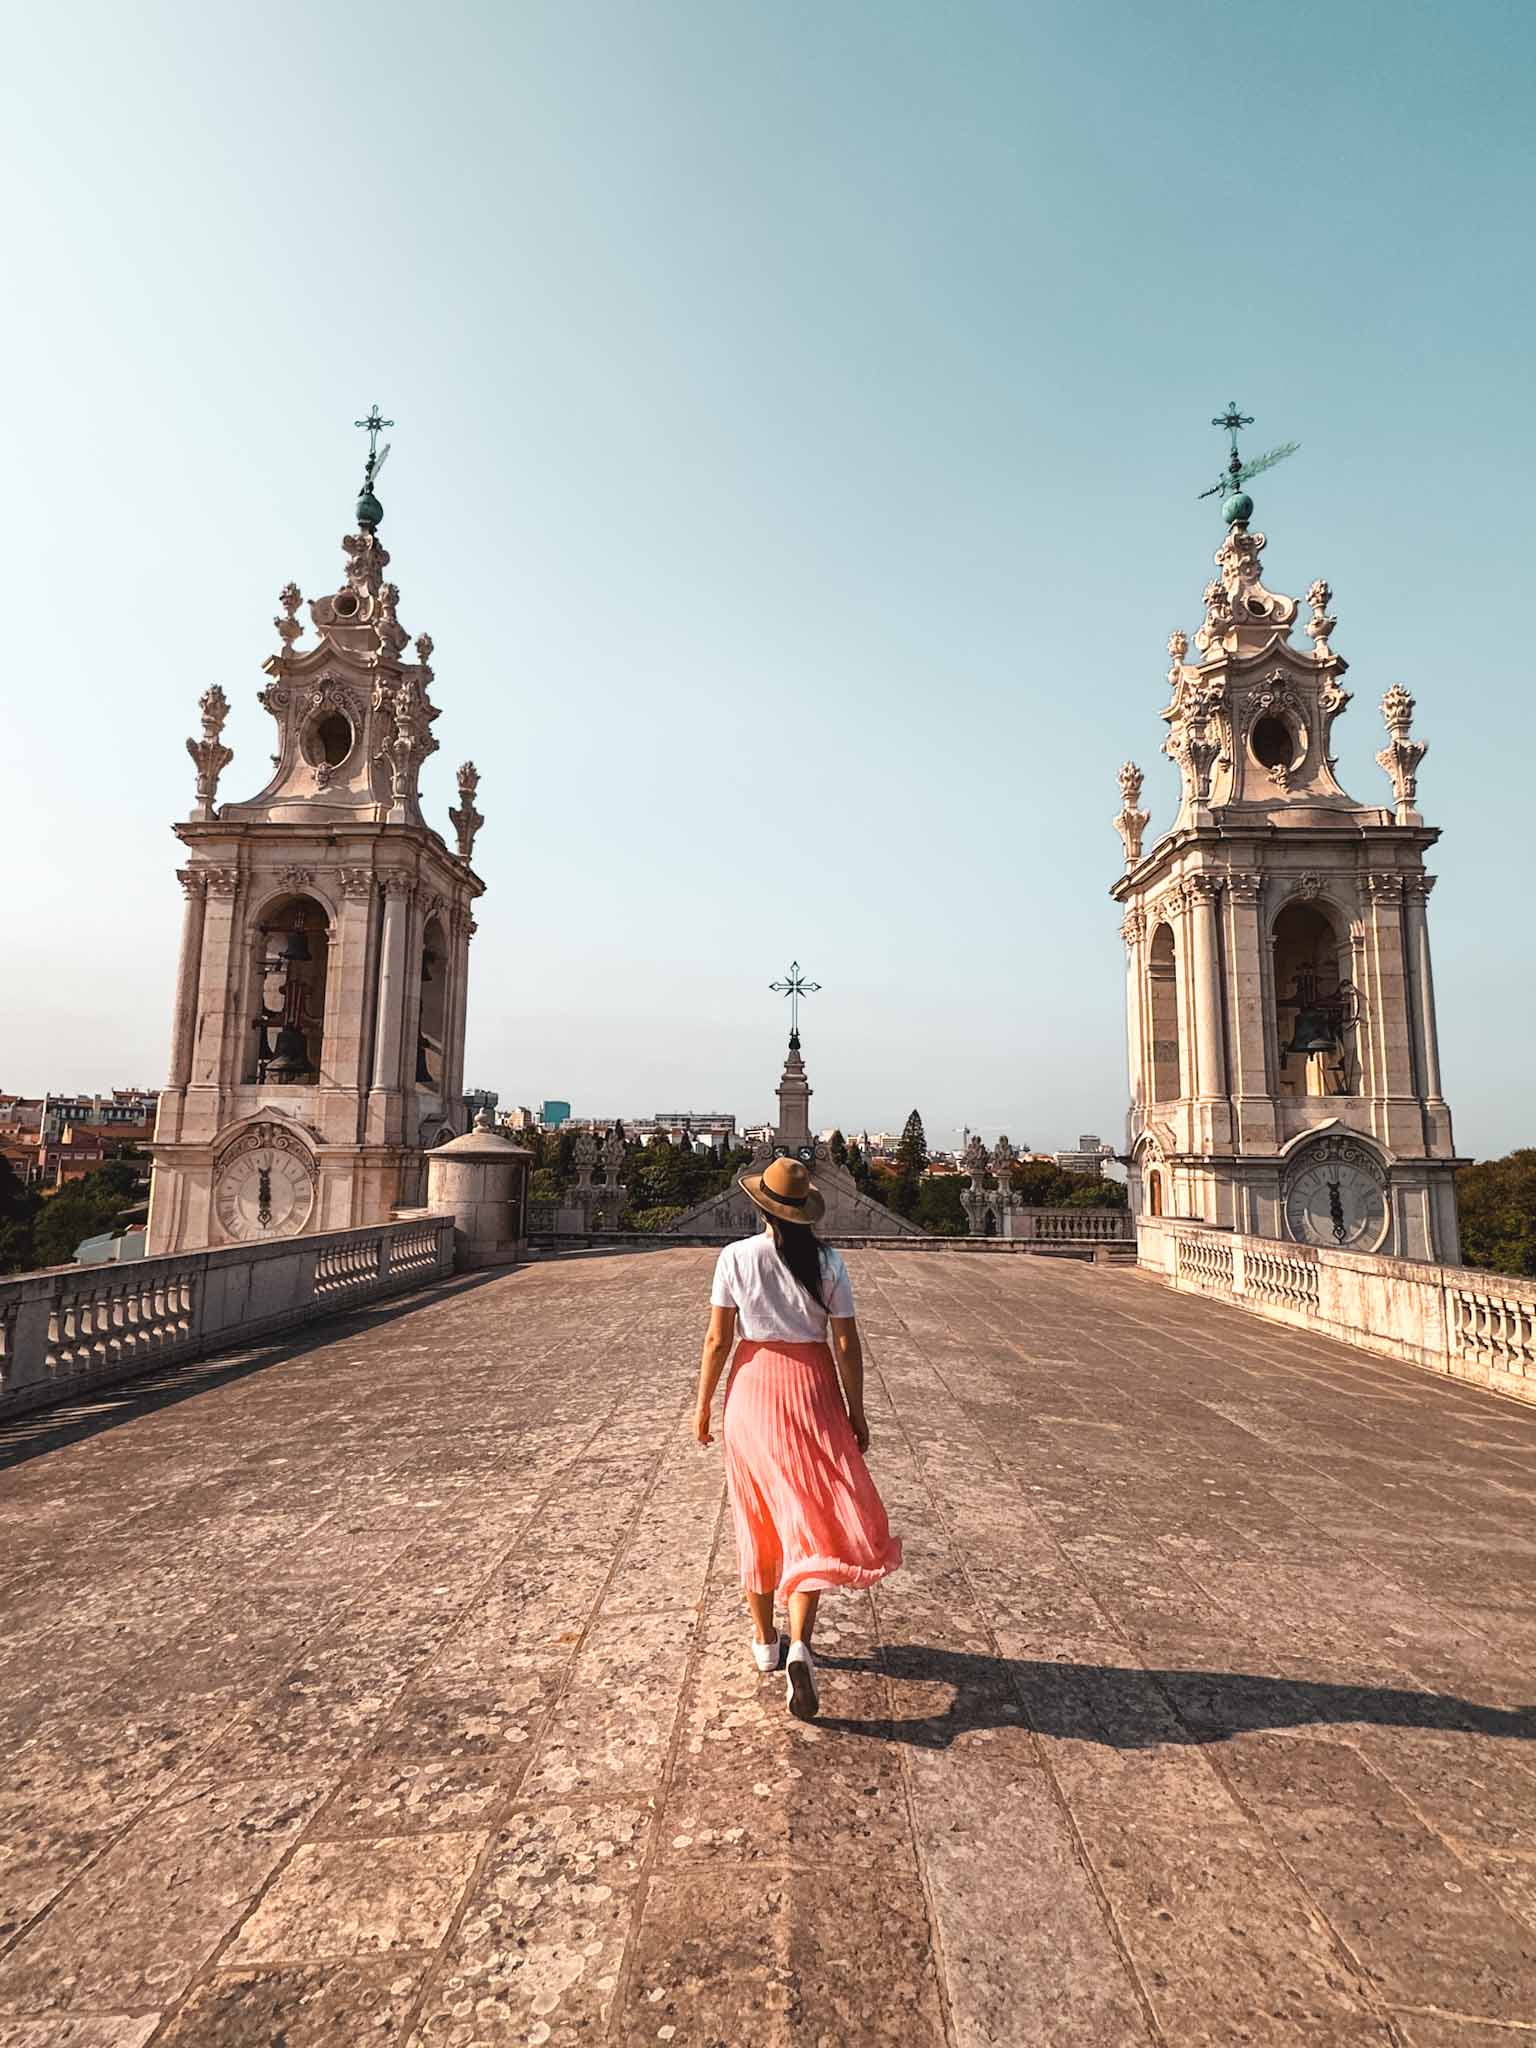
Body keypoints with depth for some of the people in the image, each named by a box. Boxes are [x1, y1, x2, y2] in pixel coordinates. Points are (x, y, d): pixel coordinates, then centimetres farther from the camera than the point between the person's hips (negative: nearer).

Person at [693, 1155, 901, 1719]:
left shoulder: (736, 1256, -8)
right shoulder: (826, 1260, -7)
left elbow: (717, 1339, -6)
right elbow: (847, 1343, -5)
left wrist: (703, 1404, 6)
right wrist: (857, 1411, 5)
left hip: (752, 1385, 1)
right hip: (811, 1387, -1)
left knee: (757, 1518, 17)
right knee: (811, 1521, 8)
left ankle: (765, 1639, 31)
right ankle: (799, 1645, -6)